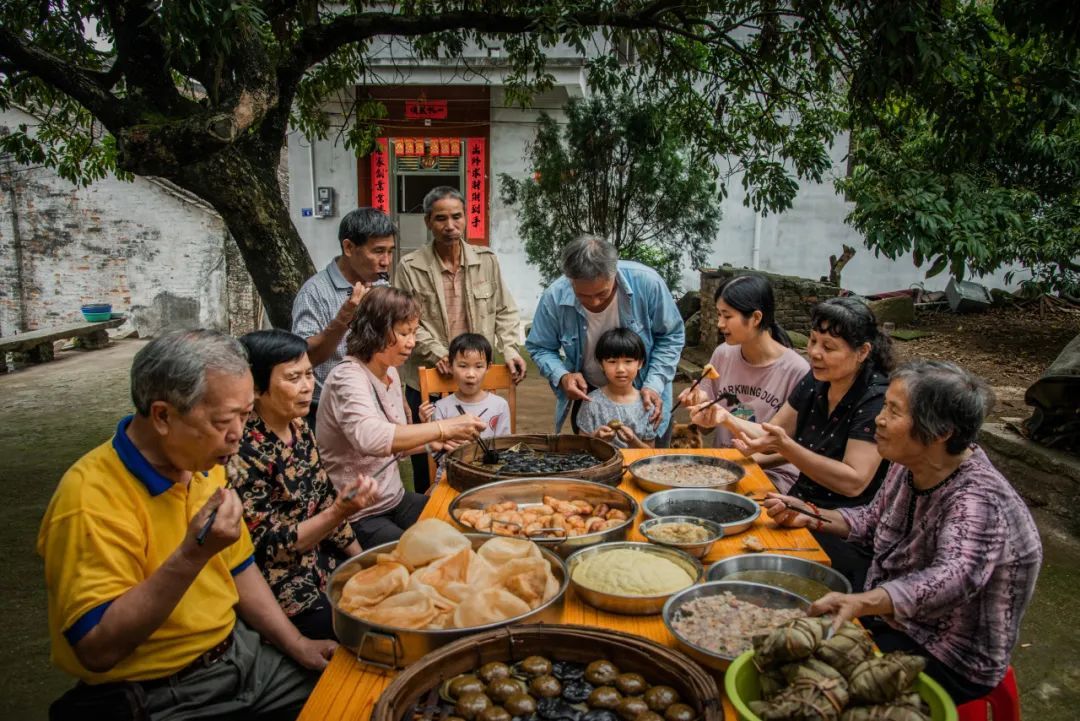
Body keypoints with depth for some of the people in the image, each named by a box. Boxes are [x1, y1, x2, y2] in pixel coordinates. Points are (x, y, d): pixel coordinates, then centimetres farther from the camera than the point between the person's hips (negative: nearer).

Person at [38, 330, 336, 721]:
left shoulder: (203, 465, 1)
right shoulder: (92, 498, -23)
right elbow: (97, 649, -25)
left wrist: (296, 643, 4)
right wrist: (192, 554, -33)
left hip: (237, 652, 7)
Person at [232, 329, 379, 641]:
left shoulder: (299, 427, 0)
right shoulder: (245, 452, -23)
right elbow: (268, 548, -19)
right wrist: (340, 513, -30)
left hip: (323, 560, 8)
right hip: (288, 594, -7)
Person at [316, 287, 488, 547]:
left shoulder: (390, 373, 7)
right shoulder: (347, 378, -21)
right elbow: (369, 438, -41)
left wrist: (432, 442, -1)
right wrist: (444, 427, -40)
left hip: (394, 499, 8)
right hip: (359, 518, -8)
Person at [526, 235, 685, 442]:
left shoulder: (647, 283, -26)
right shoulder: (554, 297, -23)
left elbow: (671, 337, -11)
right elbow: (540, 348, -7)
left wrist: (654, 384, -22)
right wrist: (562, 377, -25)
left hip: (643, 394, 0)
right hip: (587, 394, 1)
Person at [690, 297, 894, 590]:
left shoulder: (876, 399, -17)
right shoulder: (816, 381, 4)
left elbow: (854, 482, -22)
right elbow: (772, 433, 12)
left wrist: (785, 447, -29)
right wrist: (726, 418, -5)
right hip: (802, 508, 7)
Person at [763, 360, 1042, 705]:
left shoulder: (977, 499, -30)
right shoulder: (910, 466, -4)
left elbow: (954, 577, -47)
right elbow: (874, 520, 12)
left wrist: (859, 603, -62)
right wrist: (810, 516, -4)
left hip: (949, 660, -8)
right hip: (891, 617, 8)